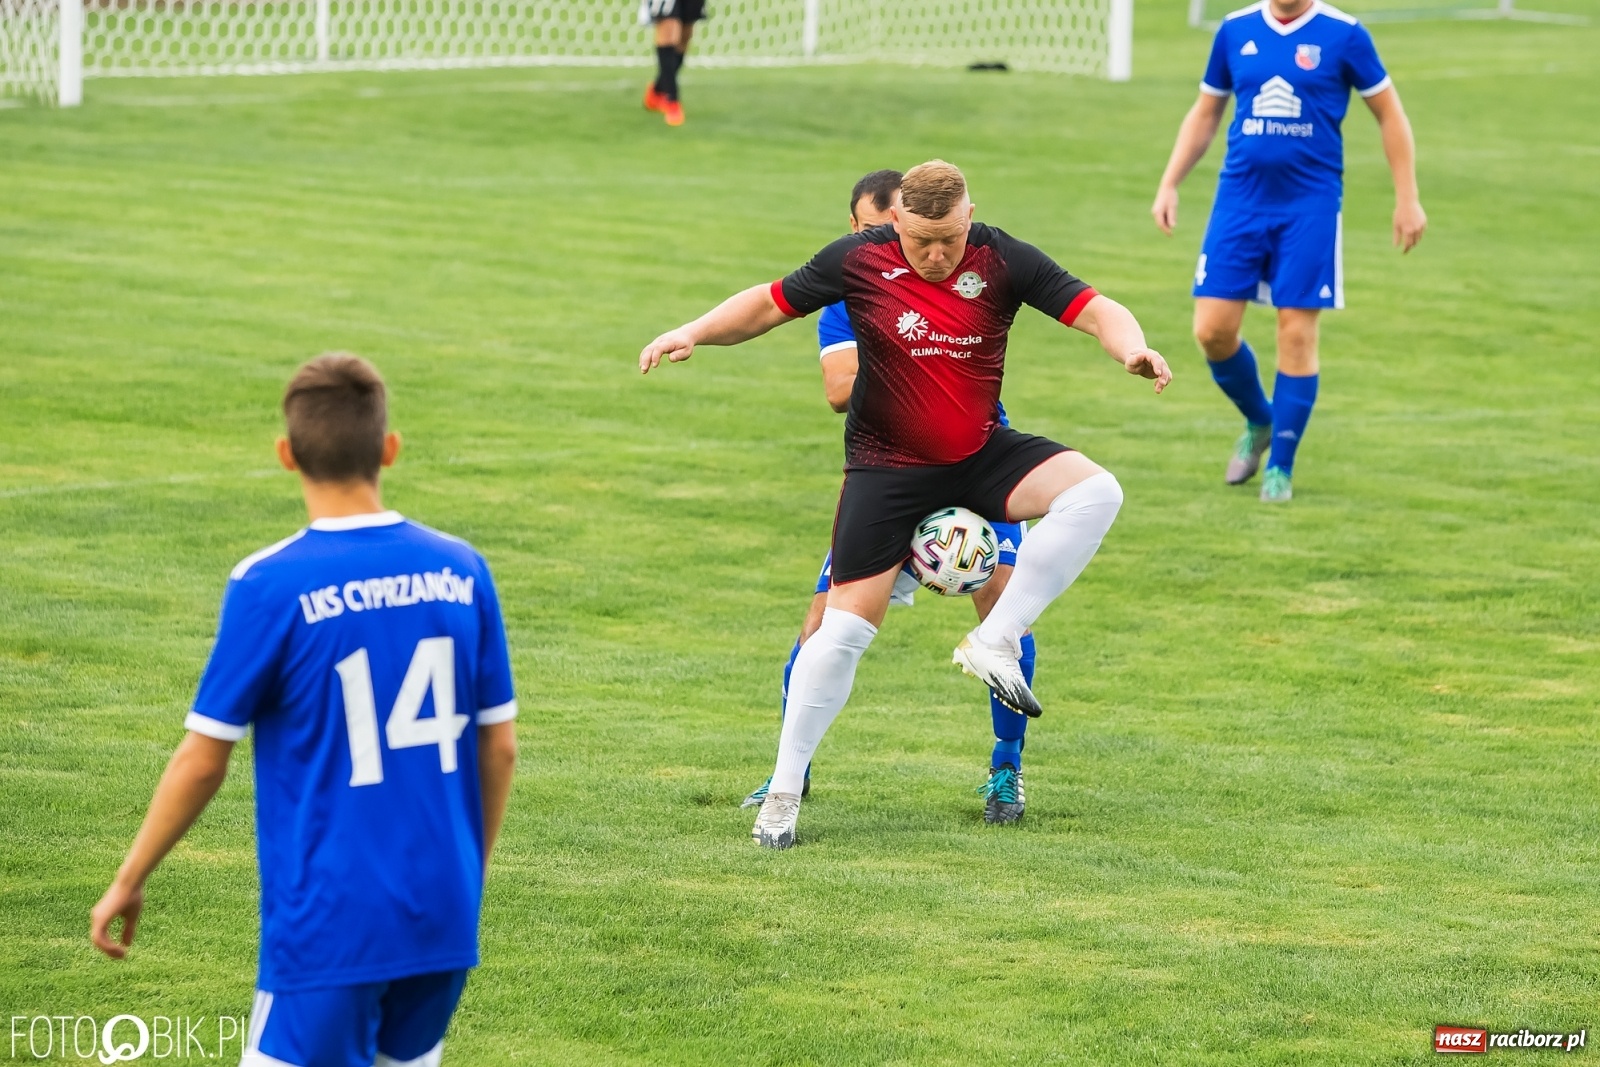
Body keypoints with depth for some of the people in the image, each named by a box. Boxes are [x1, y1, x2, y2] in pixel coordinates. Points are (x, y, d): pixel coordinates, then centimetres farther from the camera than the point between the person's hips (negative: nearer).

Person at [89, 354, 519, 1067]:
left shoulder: (269, 586, -12)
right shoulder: (460, 571, 1)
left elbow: (203, 760, -7)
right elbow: (499, 747, 7)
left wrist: (129, 881, 6)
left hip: (330, 924, -5)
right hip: (443, 917, 5)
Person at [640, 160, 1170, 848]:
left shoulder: (1004, 261, -10)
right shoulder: (858, 260, -11)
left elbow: (1096, 310, -14)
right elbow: (770, 305, 0)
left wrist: (1132, 349, -35)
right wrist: (694, 332, -14)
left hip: (982, 456, 2)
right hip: (887, 469, -2)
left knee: (1095, 492, -23)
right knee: (846, 627, -7)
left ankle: (995, 642, -17)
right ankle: (784, 789, 5)